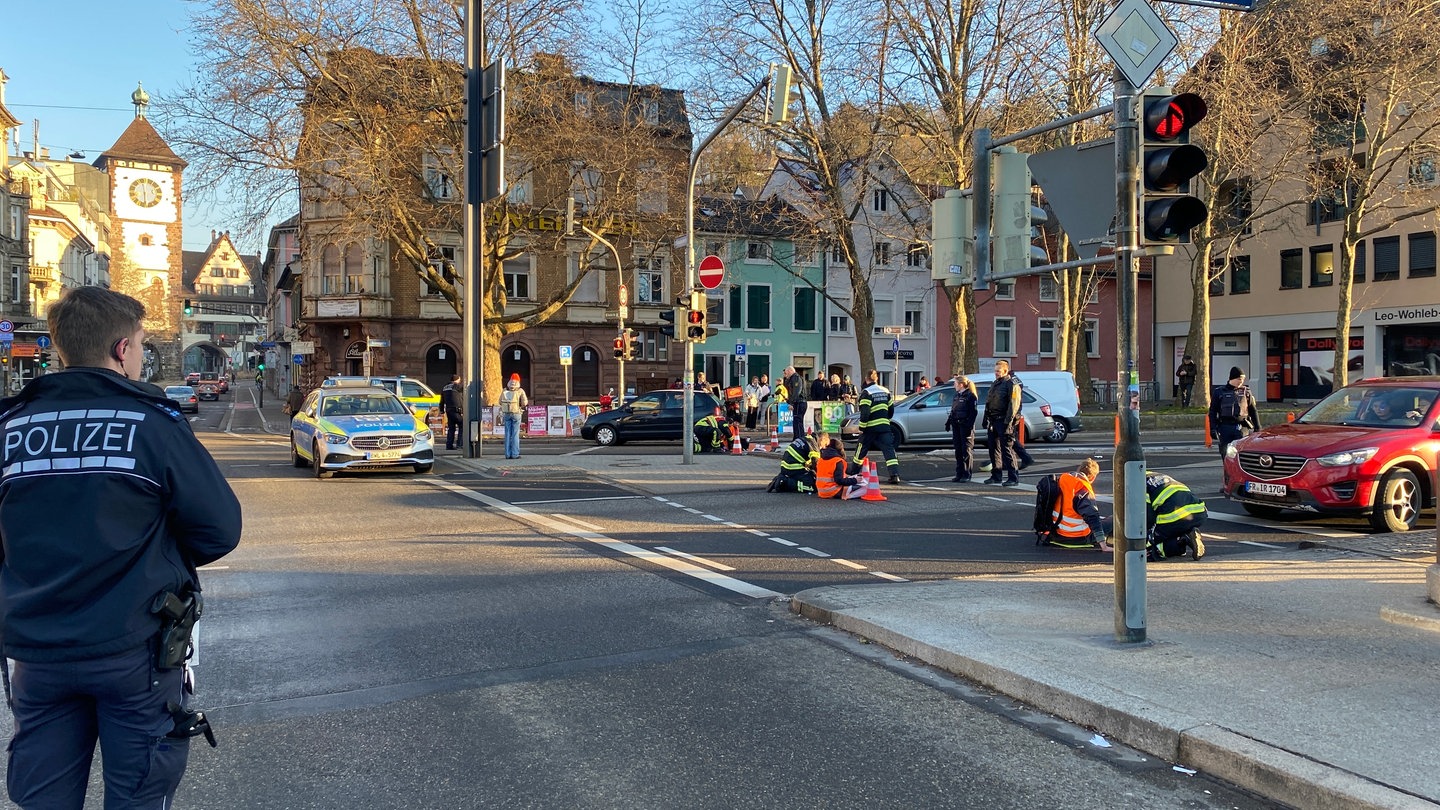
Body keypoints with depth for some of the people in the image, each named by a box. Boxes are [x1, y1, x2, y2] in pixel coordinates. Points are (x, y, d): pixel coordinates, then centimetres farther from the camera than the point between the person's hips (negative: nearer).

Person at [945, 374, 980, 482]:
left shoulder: (971, 396, -8)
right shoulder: (957, 395, 16)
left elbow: (974, 412, -13)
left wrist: (969, 425, -20)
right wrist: (948, 422, 15)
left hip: (966, 425, -8)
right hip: (956, 425, 8)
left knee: (967, 450, -3)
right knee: (958, 450, 9)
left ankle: (967, 474, 0)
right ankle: (959, 474, 14)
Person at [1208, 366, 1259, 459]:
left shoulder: (1246, 392, 8)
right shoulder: (1219, 392, 5)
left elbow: (1253, 411, 13)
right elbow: (1213, 412, 4)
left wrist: (1257, 428, 10)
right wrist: (1213, 428, -4)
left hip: (1240, 427, 0)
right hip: (1225, 427, 0)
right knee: (1226, 454, 3)